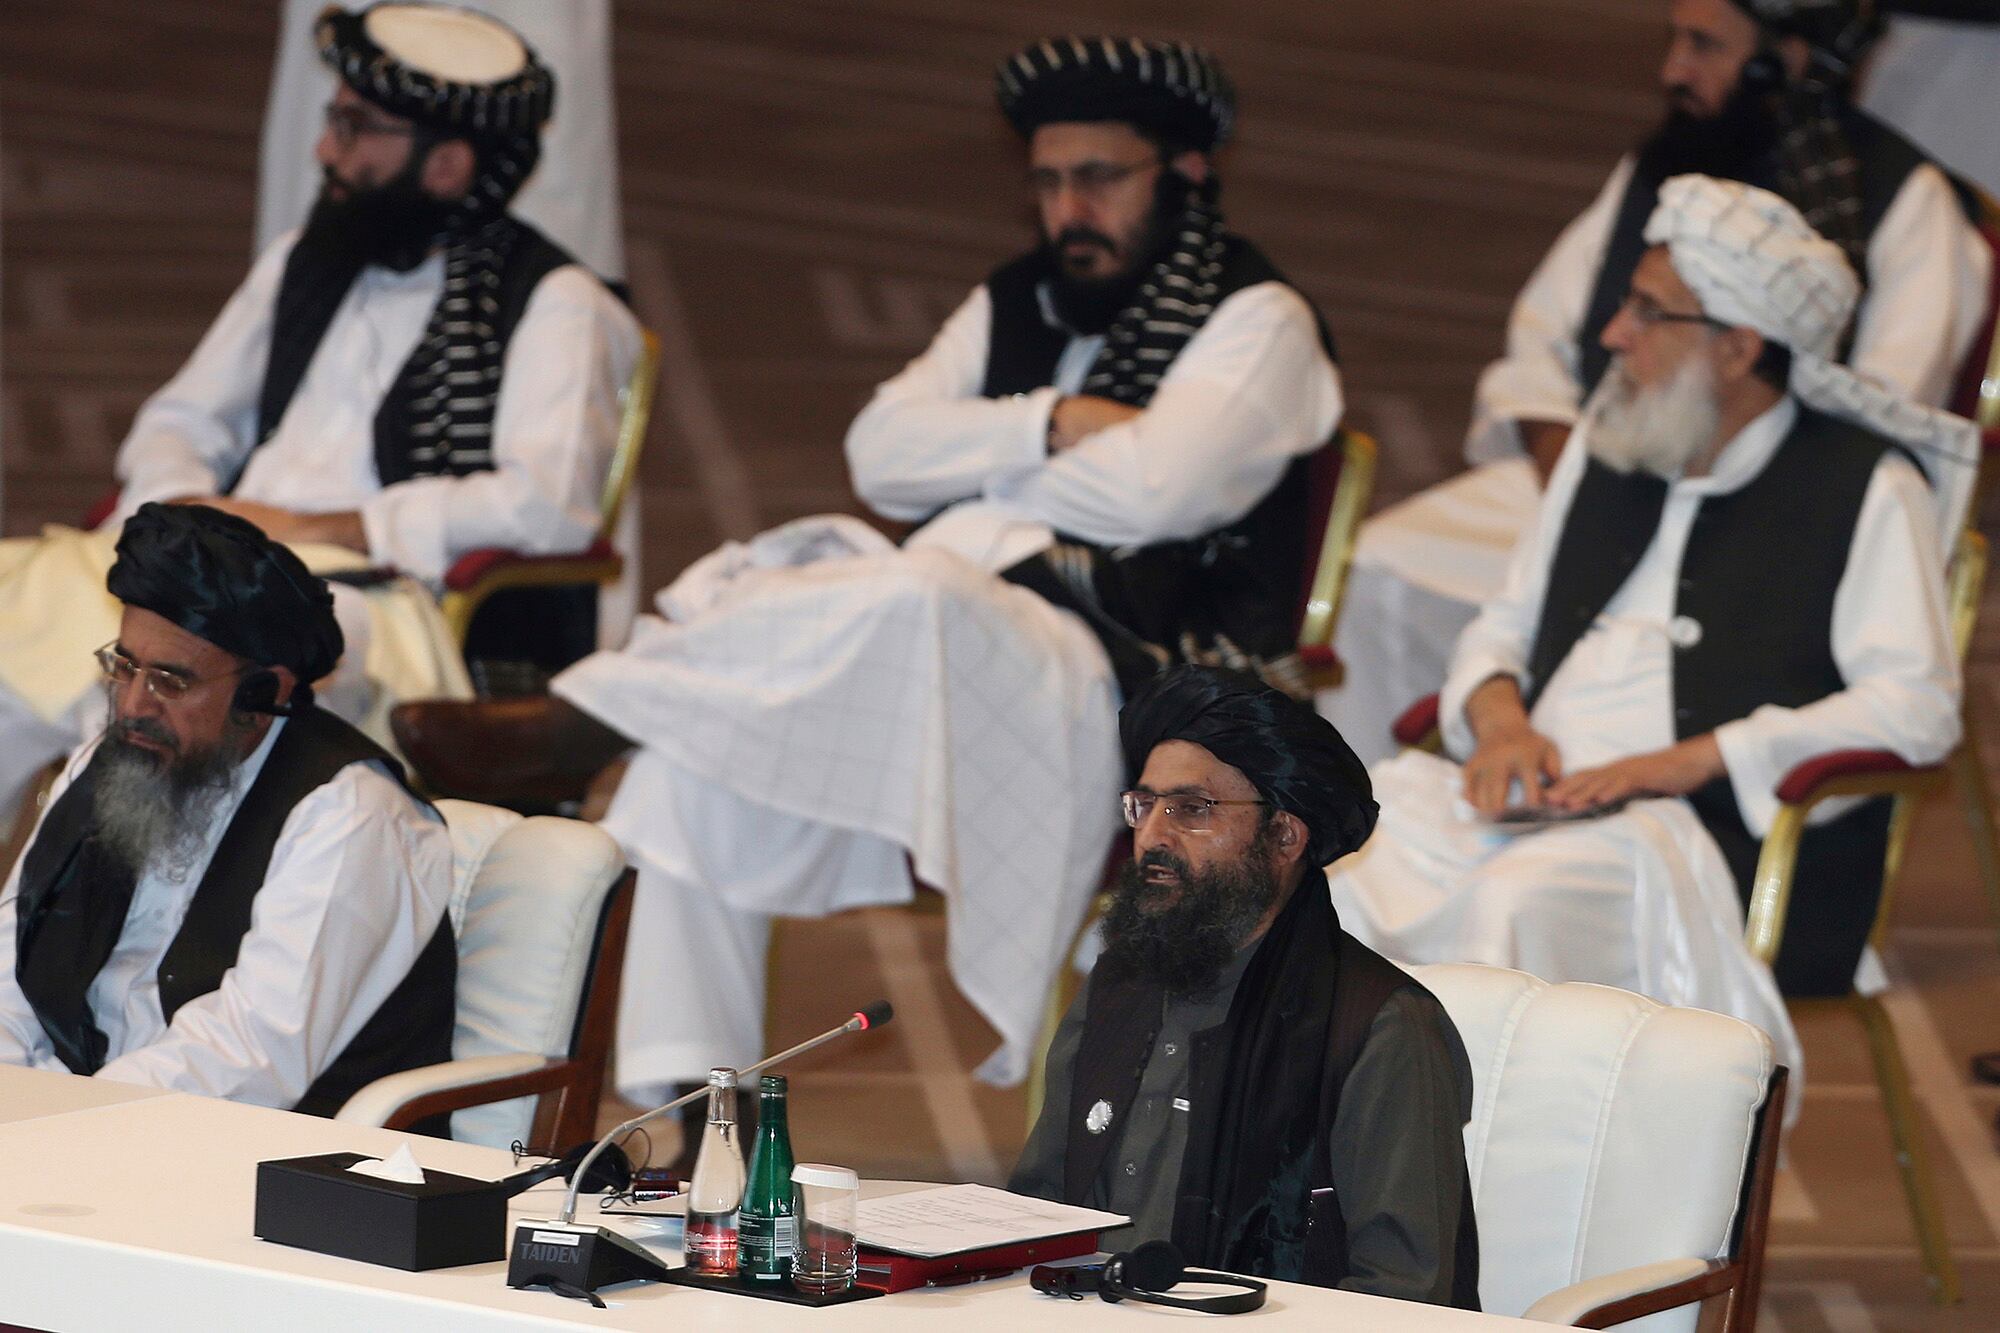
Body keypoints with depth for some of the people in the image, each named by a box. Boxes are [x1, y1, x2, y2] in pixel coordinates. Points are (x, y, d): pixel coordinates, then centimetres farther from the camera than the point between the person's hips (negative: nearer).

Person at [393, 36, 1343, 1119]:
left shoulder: (1258, 321, 5)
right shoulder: (1013, 307, 25)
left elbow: (1158, 487, -13)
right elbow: (881, 451, 9)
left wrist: (979, 470, 1)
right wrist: (1047, 427, -6)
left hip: (1114, 684, -7)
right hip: (923, 658, 7)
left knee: (918, 597, -40)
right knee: (691, 767, -19)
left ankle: (574, 723, -30)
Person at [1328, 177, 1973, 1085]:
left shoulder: (1866, 487, 5)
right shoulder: (1607, 444, 25)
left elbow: (1917, 707, -6)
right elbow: (1506, 625, 28)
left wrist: (1683, 763, -14)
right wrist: (1500, 718, 2)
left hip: (1718, 838, -6)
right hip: (1533, 806, 6)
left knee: (1521, 900, -38)